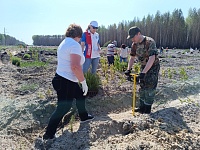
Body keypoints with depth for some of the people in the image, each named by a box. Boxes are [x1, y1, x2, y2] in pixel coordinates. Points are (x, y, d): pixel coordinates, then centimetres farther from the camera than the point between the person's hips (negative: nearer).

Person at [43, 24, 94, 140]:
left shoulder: (64, 43, 13)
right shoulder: (75, 45, -17)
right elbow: (75, 66, -29)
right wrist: (84, 82, -20)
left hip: (61, 78, 10)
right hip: (66, 82, -10)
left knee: (80, 95, 25)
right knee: (63, 108, -1)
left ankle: (84, 116, 45)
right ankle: (49, 135, 10)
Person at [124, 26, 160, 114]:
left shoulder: (150, 42, -28)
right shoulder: (135, 44, -5)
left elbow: (152, 59, -36)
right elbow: (132, 58, 5)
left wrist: (143, 73, -42)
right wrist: (128, 69, -9)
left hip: (153, 66, -7)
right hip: (143, 66, 7)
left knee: (150, 88, -7)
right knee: (142, 87, 9)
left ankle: (147, 109, 4)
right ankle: (142, 106, 20)